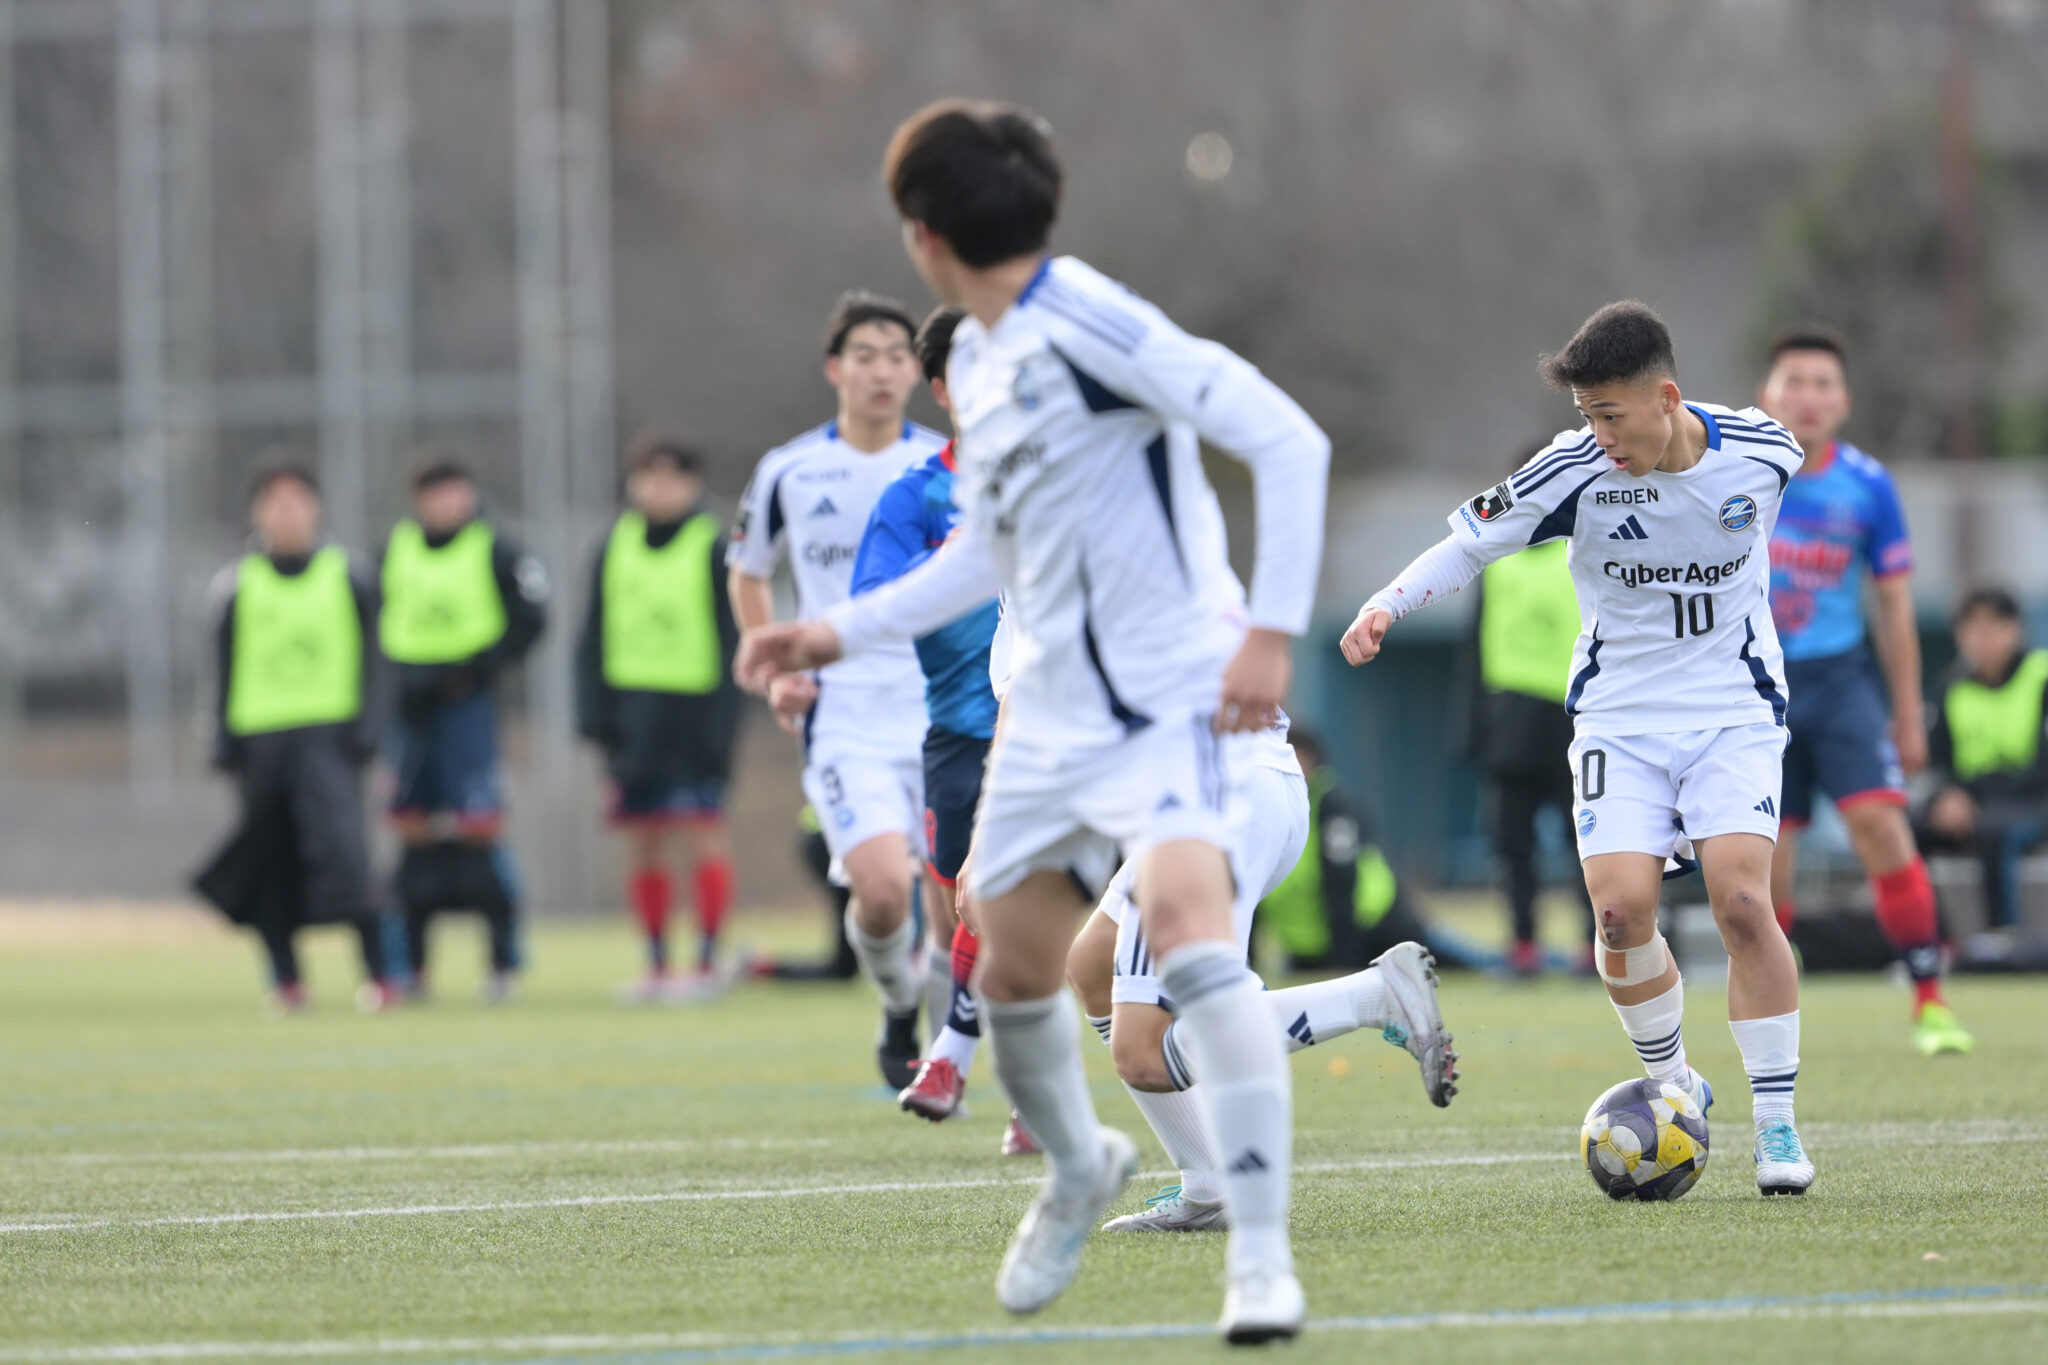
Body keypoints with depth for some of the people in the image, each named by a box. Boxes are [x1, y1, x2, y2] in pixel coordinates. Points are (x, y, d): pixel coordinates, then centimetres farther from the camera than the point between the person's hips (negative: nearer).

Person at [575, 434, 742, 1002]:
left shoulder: (713, 550, -3)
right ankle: (656, 965, 14)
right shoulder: (614, 550, 10)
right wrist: (596, 714, 3)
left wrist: (720, 722, -11)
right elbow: (594, 639, 13)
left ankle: (708, 961, -3)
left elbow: (731, 642, -4)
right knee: (644, 842, 7)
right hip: (633, 714, 4)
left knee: (701, 829, -8)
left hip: (693, 713, -4)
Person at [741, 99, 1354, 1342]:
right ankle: (1079, 1171, 45)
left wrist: (1272, 632, -25)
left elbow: (1288, 441, -20)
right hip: (1054, 713, 9)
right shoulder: (977, 363, 13)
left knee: (1189, 930, -28)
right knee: (1012, 971, 15)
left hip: (1170, 693, -9)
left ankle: (1262, 1254, -26)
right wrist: (841, 633, 24)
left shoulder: (1091, 325, -15)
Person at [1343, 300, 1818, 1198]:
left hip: (1734, 707, 0)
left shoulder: (1762, 452, -10)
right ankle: (1672, 1084, 12)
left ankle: (1776, 1123, -5)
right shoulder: (1576, 472, -14)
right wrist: (1388, 604, -23)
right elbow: (1469, 541, -8)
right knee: (1621, 906, -15)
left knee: (1741, 898, -17)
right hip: (1618, 713, 0)